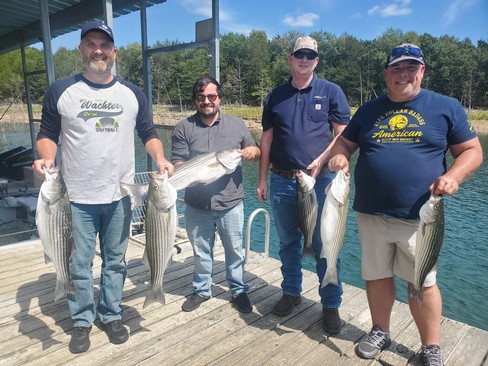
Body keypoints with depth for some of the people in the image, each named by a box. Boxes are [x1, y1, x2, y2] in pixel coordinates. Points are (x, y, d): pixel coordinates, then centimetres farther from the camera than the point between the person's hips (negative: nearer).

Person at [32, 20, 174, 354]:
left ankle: (112, 315, 31)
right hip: (77, 197, -1)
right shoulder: (61, 90, 1)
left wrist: (160, 159, -10)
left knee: (115, 261, 13)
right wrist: (46, 158, -15)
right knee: (80, 263, 10)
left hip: (120, 195, 1)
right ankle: (82, 320, 29)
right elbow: (47, 134, 5)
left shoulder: (133, 94, 5)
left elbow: (149, 133, 8)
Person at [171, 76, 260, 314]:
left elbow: (256, 152, 13)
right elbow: (177, 163, -2)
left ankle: (238, 290, 31)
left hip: (231, 204, 0)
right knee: (201, 252, 15)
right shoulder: (184, 128, 3)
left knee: (235, 250, 11)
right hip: (197, 206, 0)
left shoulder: (236, 124, 7)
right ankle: (201, 290, 35)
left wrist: (252, 152, -11)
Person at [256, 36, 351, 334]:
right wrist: (262, 180, 7)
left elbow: (343, 134, 1)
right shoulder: (276, 97, 11)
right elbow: (267, 140, 10)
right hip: (282, 181, 3)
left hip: (319, 180, -3)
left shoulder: (331, 92, 3)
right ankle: (291, 292, 32)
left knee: (324, 245, 2)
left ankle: (331, 305, 17)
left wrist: (322, 160, -15)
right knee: (288, 241, 14)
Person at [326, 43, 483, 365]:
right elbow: (344, 143, 16)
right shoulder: (369, 110, 10)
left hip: (419, 216, -2)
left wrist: (453, 176, -17)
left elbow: (472, 151, 3)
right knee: (376, 276, 14)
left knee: (422, 282, 7)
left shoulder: (446, 107, 3)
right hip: (371, 214, 3)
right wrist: (339, 156, -8)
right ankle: (381, 332, 34)